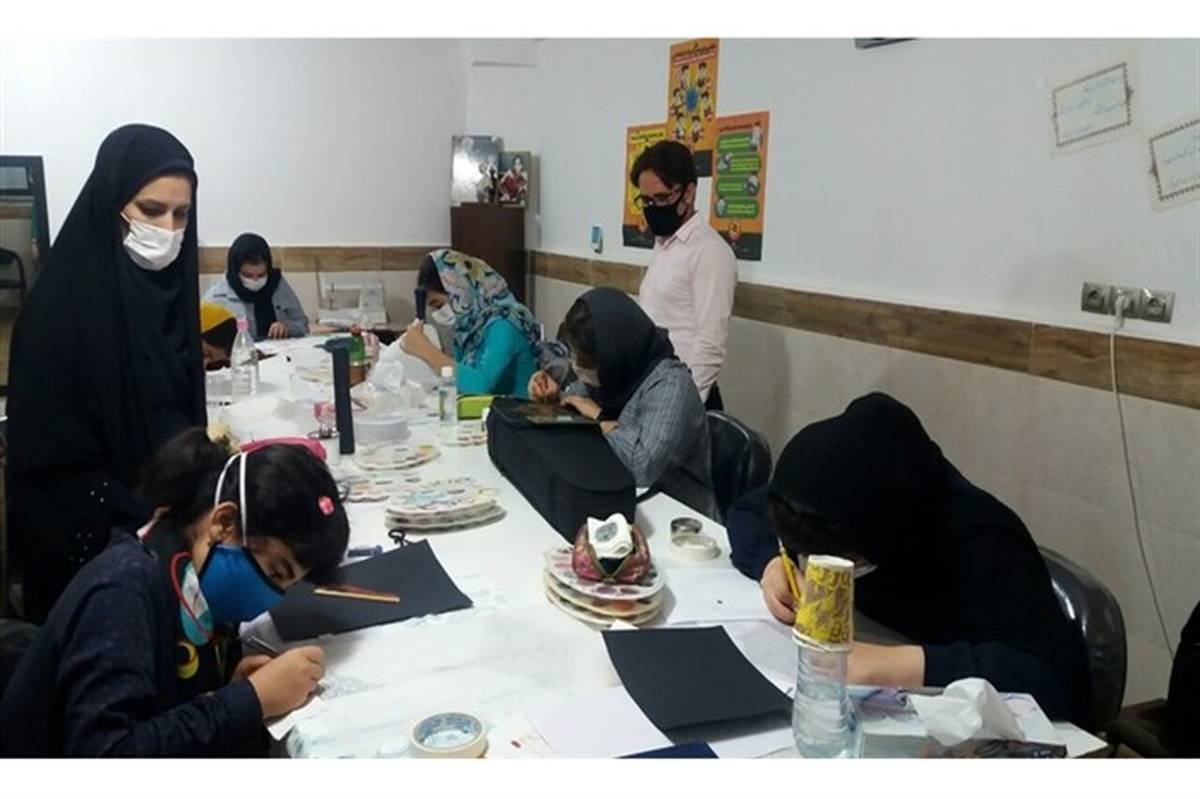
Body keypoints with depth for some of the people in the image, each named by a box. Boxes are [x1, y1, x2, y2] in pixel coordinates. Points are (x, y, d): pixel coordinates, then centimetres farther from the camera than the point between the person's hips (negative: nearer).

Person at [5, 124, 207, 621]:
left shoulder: (167, 287, 1)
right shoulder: (65, 302, -18)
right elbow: (51, 457, -17)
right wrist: (140, 523, -20)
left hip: (168, 515, 6)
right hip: (91, 536, -6)